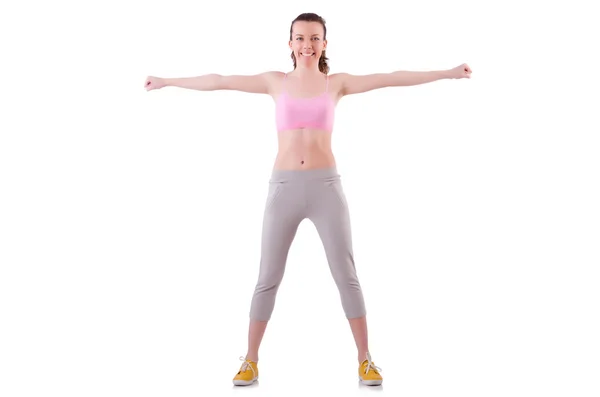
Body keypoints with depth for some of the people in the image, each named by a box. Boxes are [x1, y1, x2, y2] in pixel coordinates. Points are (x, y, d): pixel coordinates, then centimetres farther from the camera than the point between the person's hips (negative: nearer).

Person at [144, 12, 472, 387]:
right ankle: (251, 360, 19)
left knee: (347, 276, 3)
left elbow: (392, 78, 2)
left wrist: (447, 73, 0)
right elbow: (219, 81, 12)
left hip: (326, 186, 0)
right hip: (284, 187, 1)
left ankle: (365, 359, 17)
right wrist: (168, 81, 18)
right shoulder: (276, 82, 8)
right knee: (268, 278, 5)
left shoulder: (337, 83, 7)